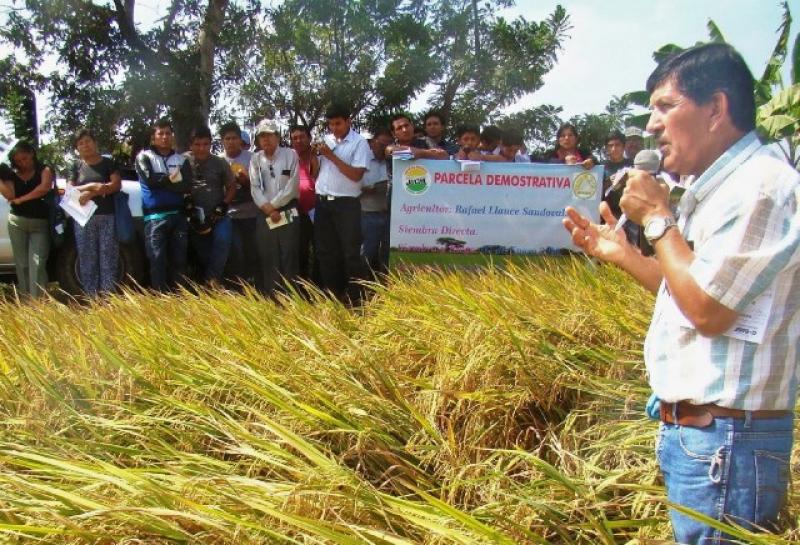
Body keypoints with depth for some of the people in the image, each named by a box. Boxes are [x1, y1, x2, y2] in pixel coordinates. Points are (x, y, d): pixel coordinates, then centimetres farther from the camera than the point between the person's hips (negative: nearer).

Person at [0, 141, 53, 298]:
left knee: (37, 264, -11)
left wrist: (21, 199, -9)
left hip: (40, 223, -3)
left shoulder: (44, 170, 2)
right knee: (21, 263, 4)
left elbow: (44, 188, -17)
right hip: (17, 222, 3)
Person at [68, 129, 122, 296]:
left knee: (109, 256, -5)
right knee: (87, 258, 0)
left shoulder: (108, 163, 9)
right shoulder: (76, 166, 13)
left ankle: (108, 295, -2)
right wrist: (91, 186, -11)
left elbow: (117, 184, -4)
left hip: (107, 216, -1)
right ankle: (91, 297, 4)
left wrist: (91, 193, -13)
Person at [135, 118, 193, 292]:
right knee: (158, 260, -6)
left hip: (178, 215, 3)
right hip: (155, 216, -3)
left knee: (179, 260, 3)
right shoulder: (144, 156, 9)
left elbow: (187, 187, 0)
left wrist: (161, 181, -7)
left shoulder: (181, 159, 15)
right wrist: (173, 179, 0)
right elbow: (150, 180, -9)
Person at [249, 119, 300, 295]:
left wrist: (273, 205, -8)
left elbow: (292, 186, -6)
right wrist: (267, 209, -10)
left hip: (288, 213, -3)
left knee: (289, 256, -3)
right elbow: (255, 188, 3)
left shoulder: (290, 155, 2)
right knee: (268, 258, 4)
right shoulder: (255, 159, 11)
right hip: (264, 215, 3)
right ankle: (269, 298, 10)